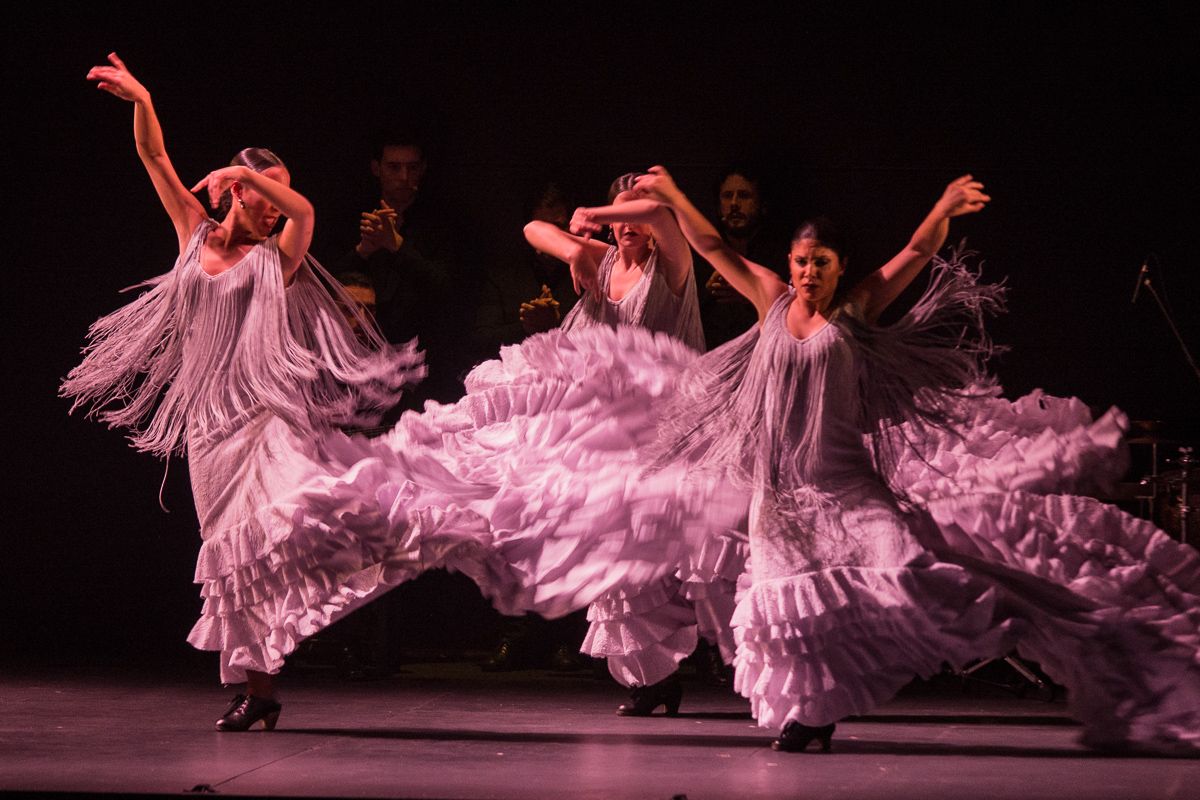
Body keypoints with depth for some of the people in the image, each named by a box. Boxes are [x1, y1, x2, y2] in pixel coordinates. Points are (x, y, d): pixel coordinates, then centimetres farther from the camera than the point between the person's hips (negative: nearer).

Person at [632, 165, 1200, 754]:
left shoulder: (854, 312, 4)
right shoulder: (773, 302, 9)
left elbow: (918, 252, -2)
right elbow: (712, 246, 13)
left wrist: (944, 209, -18)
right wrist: (671, 198, 12)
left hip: (841, 477, -1)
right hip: (780, 485, 1)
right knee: (792, 590, -3)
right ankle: (804, 710, 9)